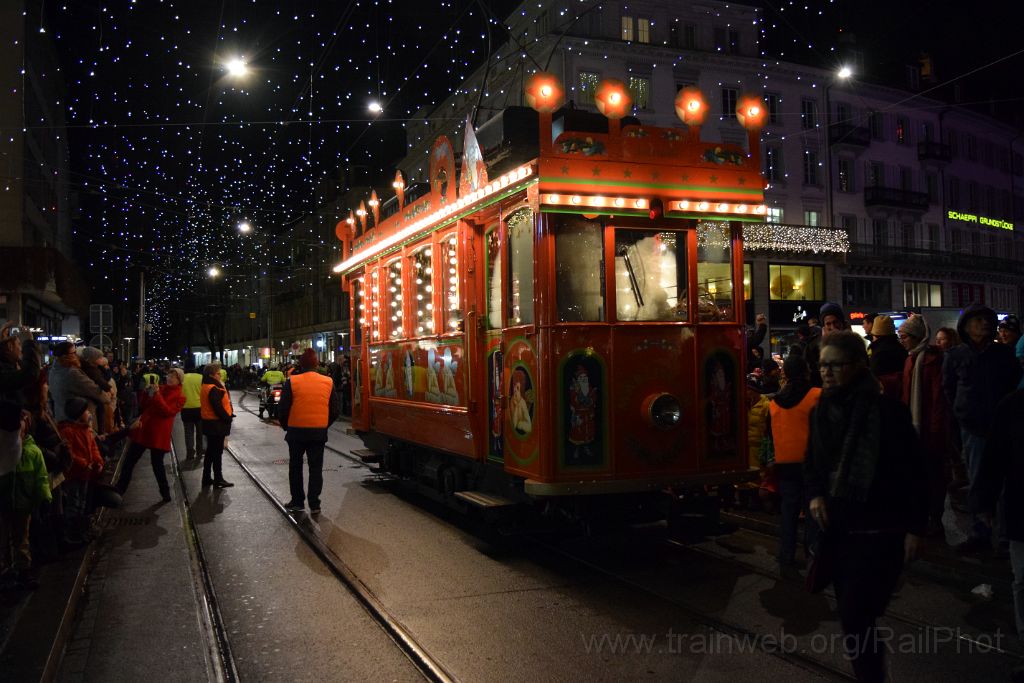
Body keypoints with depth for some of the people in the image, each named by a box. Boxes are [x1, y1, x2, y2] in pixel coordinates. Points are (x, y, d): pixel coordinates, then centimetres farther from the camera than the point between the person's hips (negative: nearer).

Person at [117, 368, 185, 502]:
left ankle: (165, 493, 16)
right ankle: (119, 489, 19)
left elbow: (168, 411, -19)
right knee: (129, 460, 8)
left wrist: (157, 395, -22)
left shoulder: (180, 397, -5)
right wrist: (147, 392, -2)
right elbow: (145, 405, 15)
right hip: (144, 428, 5)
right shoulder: (160, 388, 11)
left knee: (157, 464, 1)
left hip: (159, 434, -5)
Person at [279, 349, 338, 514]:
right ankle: (314, 504, 8)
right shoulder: (328, 382, -2)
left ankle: (297, 502, 18)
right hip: (319, 432, 2)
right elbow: (334, 411, 2)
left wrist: (285, 426, 9)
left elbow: (282, 409, -8)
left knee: (295, 467, 14)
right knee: (316, 468, 9)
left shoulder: (292, 382, -10)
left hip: (296, 431, -2)